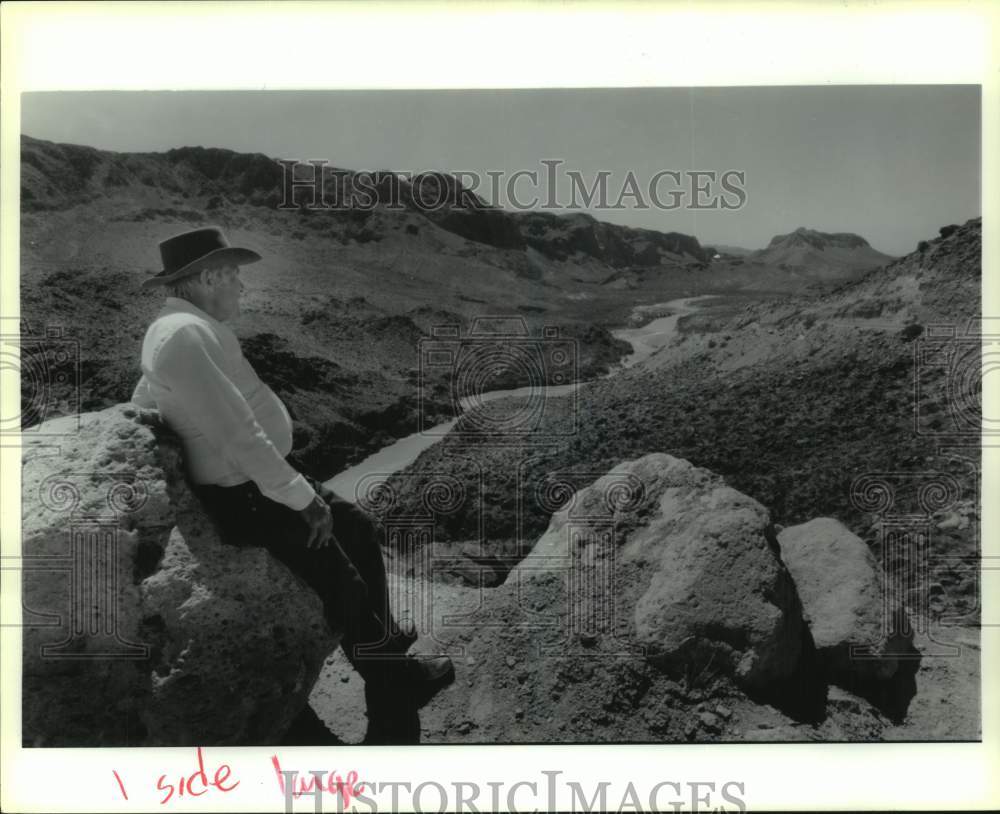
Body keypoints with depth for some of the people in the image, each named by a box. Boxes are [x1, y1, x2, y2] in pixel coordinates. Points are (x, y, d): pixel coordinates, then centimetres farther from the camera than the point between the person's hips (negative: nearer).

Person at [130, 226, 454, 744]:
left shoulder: (183, 329, 9)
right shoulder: (184, 336, -25)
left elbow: (140, 409, 20)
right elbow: (238, 435, -29)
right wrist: (302, 497, -20)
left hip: (260, 481, 11)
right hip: (246, 502, -11)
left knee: (360, 530, 17)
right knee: (344, 586, -9)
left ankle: (383, 644, 32)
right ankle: (393, 721, 7)